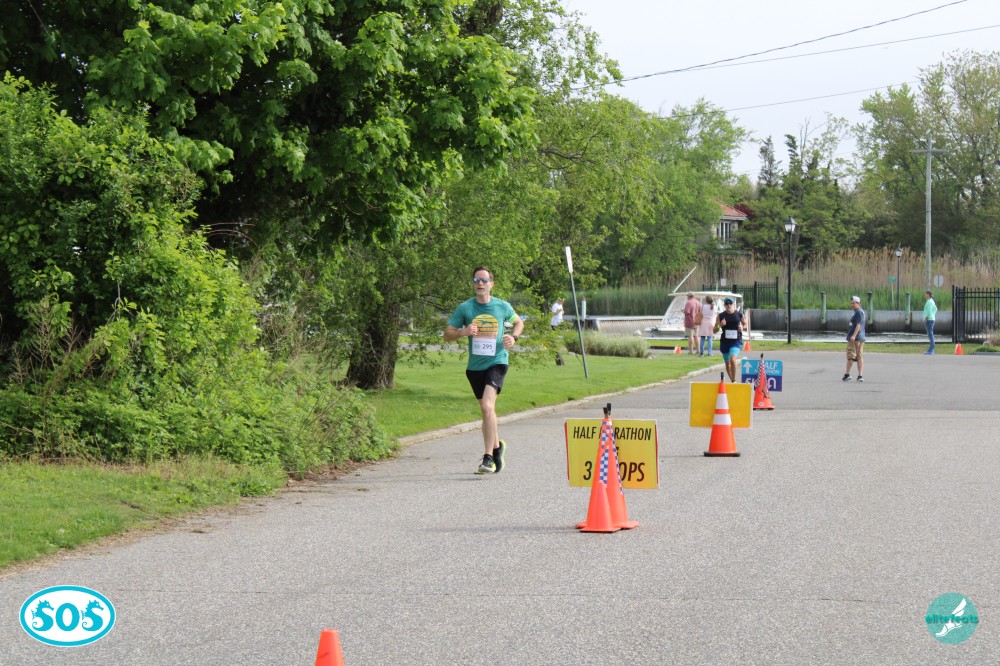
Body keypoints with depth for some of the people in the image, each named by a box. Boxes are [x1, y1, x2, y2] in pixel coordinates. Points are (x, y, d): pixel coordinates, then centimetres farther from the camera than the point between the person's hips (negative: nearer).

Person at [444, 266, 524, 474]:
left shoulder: (503, 307, 0)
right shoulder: (464, 308, 0)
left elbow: (518, 322, 18)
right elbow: (448, 334, 3)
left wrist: (514, 337, -3)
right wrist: (464, 332, -17)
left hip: (497, 362, -3)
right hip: (475, 366, 3)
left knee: (487, 406, -22)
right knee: (487, 410, 16)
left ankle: (488, 457, -22)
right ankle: (497, 446, 41)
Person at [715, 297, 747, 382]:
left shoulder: (739, 314, 0)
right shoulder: (721, 316, 1)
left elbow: (745, 324, 17)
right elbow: (714, 330, 4)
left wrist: (742, 327, -5)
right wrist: (720, 325, -16)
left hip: (736, 341, -3)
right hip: (725, 341, 3)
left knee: (732, 359, -24)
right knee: (727, 363, 12)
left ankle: (734, 380, -13)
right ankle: (731, 380, 32)